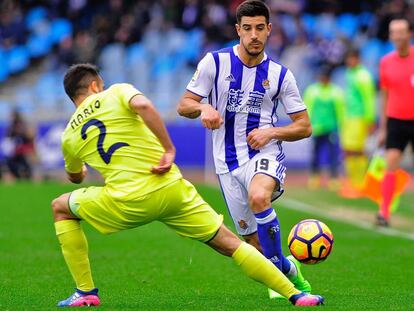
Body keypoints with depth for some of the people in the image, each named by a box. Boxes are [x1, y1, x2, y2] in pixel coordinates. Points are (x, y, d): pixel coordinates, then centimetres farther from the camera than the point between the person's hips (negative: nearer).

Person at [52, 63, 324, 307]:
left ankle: (86, 292, 20)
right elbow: (143, 105, -14)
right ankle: (294, 295, 5)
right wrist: (169, 150, -10)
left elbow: (75, 178, 38)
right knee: (230, 244, 11)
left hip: (128, 203, 0)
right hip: (173, 191, 0)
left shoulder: (69, 136, 17)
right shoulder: (116, 93, 11)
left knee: (61, 208, 25)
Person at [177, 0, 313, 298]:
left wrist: (271, 131, -13)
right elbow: (184, 105, 1)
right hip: (227, 162, 2)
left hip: (265, 153, -2)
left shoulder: (280, 74, 0)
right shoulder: (215, 62, -1)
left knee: (258, 197, -36)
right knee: (253, 240, 3)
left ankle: (280, 268, -21)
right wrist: (203, 108, -22)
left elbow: (304, 126, 5)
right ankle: (289, 271, 33)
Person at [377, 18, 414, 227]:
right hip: (395, 121, 1)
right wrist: (382, 128, 10)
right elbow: (385, 95, 12)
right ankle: (384, 212, -11)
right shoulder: (386, 62, 4)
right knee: (391, 164, -11)